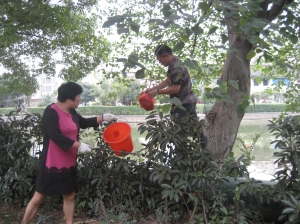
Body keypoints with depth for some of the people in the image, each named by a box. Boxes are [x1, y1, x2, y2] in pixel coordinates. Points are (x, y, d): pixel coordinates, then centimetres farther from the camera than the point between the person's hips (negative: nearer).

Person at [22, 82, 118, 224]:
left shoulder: (71, 112, 8)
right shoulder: (51, 112, -17)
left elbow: (84, 123, 25)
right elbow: (55, 135, -25)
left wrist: (103, 118, 19)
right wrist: (79, 145, -24)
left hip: (69, 164, 8)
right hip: (52, 164, -8)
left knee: (70, 196, 13)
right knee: (38, 198, 2)